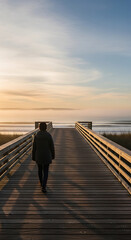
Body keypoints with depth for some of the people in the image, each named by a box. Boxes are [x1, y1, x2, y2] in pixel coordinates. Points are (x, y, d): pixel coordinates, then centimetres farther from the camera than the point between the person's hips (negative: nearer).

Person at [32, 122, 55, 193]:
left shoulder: (36, 136, -8)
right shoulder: (49, 136, -11)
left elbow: (34, 148, -4)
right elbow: (52, 147, -5)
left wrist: (33, 157, 7)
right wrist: (53, 155, 11)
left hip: (38, 156, 2)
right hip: (46, 156, -2)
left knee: (40, 169, 24)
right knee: (45, 172, 4)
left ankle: (42, 183, 42)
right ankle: (43, 187, -10)